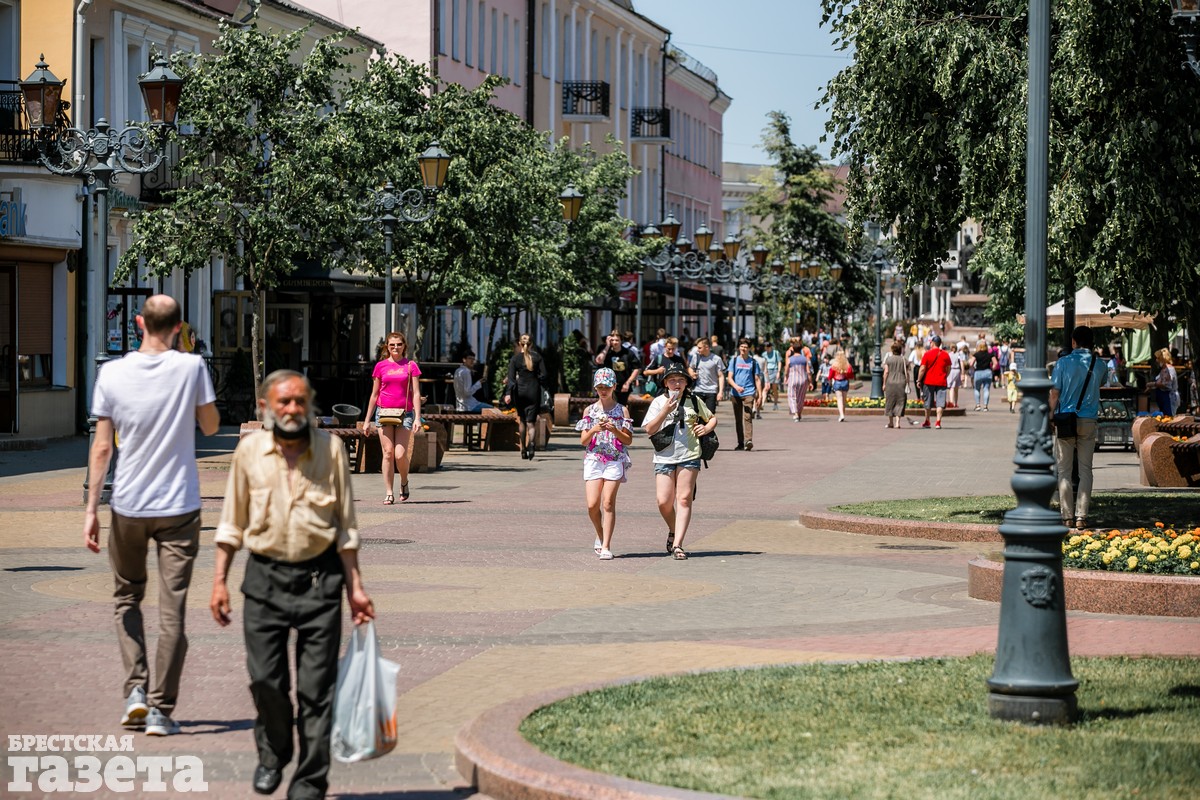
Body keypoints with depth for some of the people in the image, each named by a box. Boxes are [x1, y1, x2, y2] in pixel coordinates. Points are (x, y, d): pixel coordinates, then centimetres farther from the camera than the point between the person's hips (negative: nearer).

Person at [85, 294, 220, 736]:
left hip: (128, 506, 1)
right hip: (179, 506, -1)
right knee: (171, 611, 2)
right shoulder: (191, 367, -8)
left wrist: (91, 508, 0)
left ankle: (136, 688, 5)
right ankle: (161, 709, 2)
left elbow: (102, 448, -4)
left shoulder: (112, 374, -5)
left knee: (126, 597, 19)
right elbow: (210, 426, 4)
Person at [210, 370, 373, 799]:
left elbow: (345, 525, 5)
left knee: (316, 687, -1)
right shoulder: (249, 451, 1)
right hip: (264, 575, 1)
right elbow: (232, 522, 10)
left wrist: (355, 586, 4)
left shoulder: (330, 448, -1)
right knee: (265, 678, -2)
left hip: (320, 575, -1)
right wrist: (220, 579, 7)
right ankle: (272, 751, 27)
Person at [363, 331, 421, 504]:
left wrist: (417, 417, -8)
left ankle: (404, 482, 19)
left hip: (404, 413, -1)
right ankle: (389, 493, 1)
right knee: (388, 453, -4)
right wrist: (367, 420, 12)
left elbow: (416, 393, 2)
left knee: (400, 455, -10)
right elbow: (374, 394, 13)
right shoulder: (381, 366, 8)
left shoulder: (411, 365, 5)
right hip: (384, 412, 1)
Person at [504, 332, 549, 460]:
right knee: (531, 421, 0)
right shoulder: (537, 357, 0)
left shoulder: (515, 358, -2)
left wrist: (508, 393, -11)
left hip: (520, 392, 0)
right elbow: (543, 375, -3)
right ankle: (532, 443, -28)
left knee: (522, 420, 13)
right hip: (534, 391, 0)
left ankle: (523, 449, 15)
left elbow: (511, 377, -8)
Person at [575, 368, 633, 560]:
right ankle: (600, 536, 22)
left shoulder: (621, 411, 6)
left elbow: (628, 440, 3)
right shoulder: (589, 411, 10)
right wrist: (594, 430, -12)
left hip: (615, 460, -2)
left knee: (608, 503, -9)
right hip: (593, 459, 2)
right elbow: (583, 441, 7)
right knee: (592, 505, -6)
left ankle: (606, 546, -7)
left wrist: (615, 430, -14)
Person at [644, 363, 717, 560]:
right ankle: (673, 531, 25)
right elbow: (649, 429, -3)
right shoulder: (659, 402, 5)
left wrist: (706, 428, 1)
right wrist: (665, 411, -13)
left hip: (689, 456, 0)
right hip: (665, 457, 0)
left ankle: (677, 545, -6)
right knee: (664, 502, -5)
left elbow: (712, 418, 23)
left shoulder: (693, 401, 9)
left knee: (684, 500, -6)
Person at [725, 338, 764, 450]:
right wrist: (736, 387, -17)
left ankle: (748, 441, -26)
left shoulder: (753, 362, 7)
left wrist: (760, 395, 3)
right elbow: (729, 378, 2)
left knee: (748, 417, -16)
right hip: (736, 394, 2)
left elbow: (757, 379, 10)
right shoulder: (734, 360, 8)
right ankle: (740, 443, 15)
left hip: (749, 393, -2)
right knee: (738, 419, 7)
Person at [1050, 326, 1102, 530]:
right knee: (1085, 469, 5)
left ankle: (1067, 516, 1)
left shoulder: (1064, 362, -5)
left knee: (1064, 470, 4)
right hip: (1088, 421, 2)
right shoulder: (1098, 364, 2)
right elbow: (1097, 389, 14)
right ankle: (1081, 516, -2)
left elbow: (1055, 394, -4)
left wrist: (1050, 417, 5)